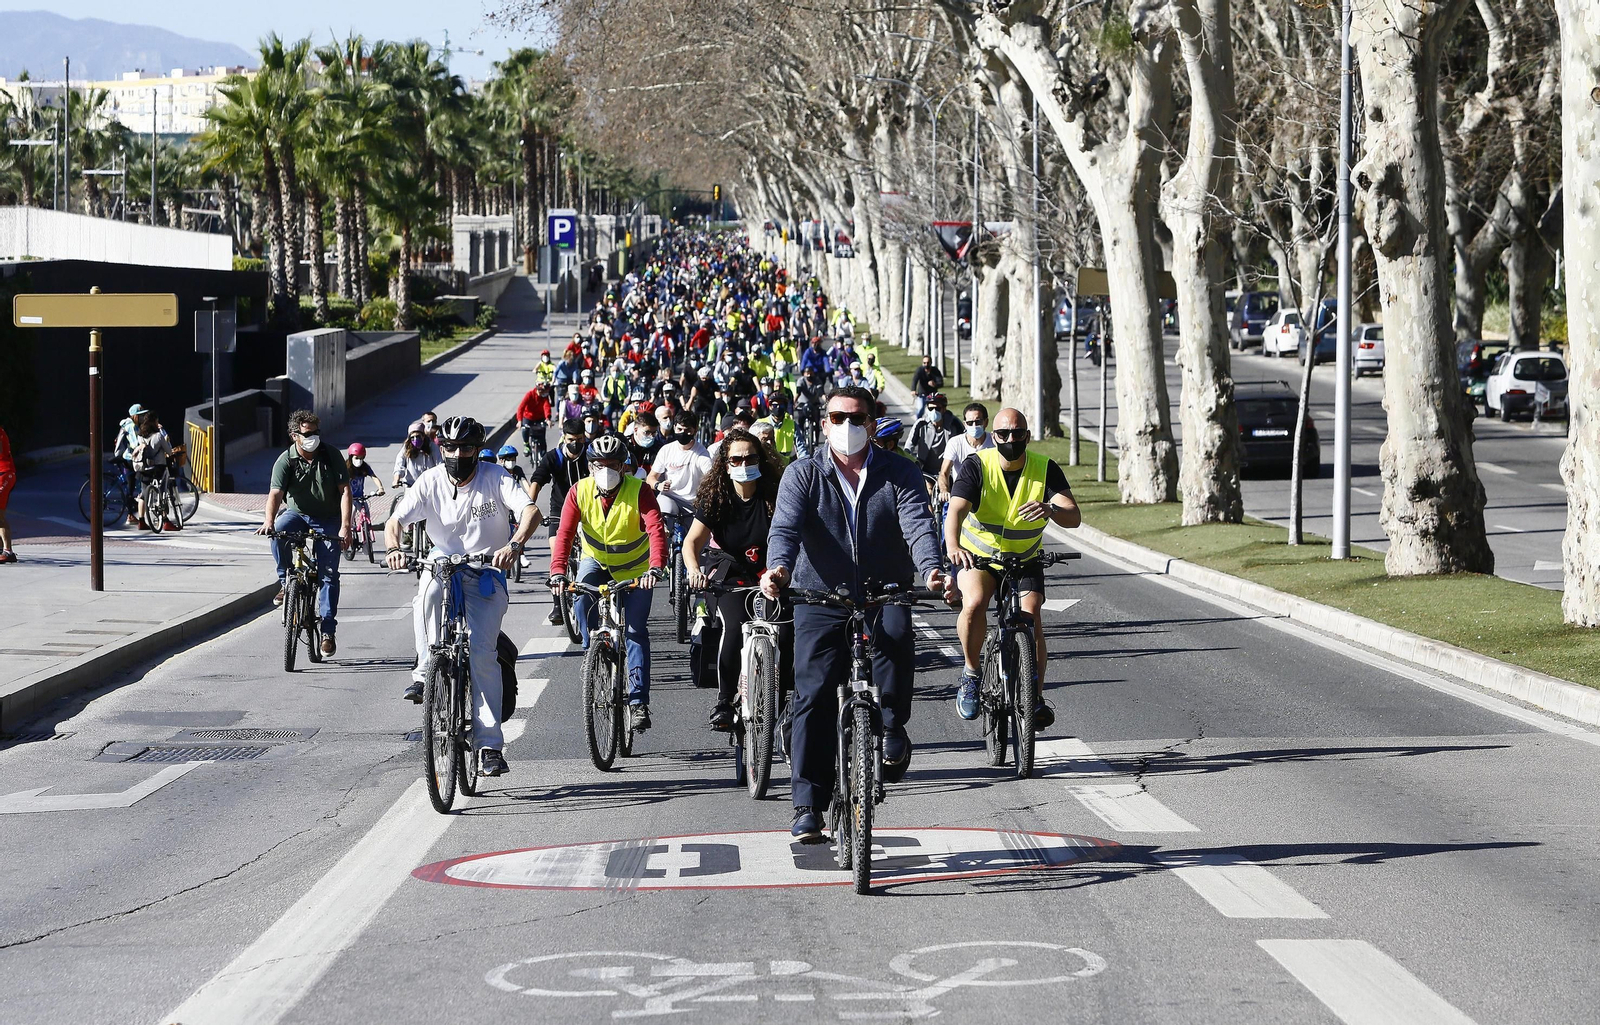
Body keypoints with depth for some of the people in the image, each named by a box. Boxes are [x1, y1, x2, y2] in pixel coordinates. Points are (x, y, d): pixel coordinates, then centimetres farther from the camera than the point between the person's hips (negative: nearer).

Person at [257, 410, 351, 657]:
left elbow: (345, 490, -10)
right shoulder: (285, 461, -11)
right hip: (297, 514, 0)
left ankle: (328, 630, 0)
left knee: (329, 573, -8)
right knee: (279, 531, -34)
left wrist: (345, 526, -22)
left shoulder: (331, 455, -8)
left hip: (328, 520, 0)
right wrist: (269, 521, -43)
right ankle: (285, 580, -13)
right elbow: (275, 493, -23)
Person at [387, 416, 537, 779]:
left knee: (482, 653, -14)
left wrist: (514, 545, -44)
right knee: (429, 590, -37)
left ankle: (489, 745, -8)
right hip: (444, 564, 1)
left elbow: (530, 511, -24)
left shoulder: (495, 477, -11)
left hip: (486, 575, -1)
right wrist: (394, 548, -33)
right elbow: (395, 520, -10)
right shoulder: (431, 481, -6)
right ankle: (426, 670, -22)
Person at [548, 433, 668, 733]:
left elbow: (656, 530, -35)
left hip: (634, 568, -1)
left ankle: (638, 702, -2)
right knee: (582, 598, -30)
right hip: (596, 560, 1)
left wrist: (655, 569, -52)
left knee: (636, 632, -7)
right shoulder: (579, 492, -17)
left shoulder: (639, 492, -23)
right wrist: (558, 572, -40)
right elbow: (565, 533, -24)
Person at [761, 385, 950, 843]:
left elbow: (919, 525, -13)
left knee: (895, 632, -34)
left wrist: (931, 570, -34)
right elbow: (786, 526, -13)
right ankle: (808, 805, -4)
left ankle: (891, 727, -15)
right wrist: (778, 568, -36)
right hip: (821, 599, 0)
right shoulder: (803, 476, 3)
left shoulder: (899, 474, 3)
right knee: (814, 697, -10)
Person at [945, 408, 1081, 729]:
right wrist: (953, 546, -53)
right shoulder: (977, 466, -18)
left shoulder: (1045, 469, -15)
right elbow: (956, 511, -31)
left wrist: (1049, 510, -50)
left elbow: (1073, 517, -26)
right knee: (974, 604, -29)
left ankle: (1036, 697, -5)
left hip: (1025, 559, 1)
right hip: (976, 556, -1)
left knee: (1031, 616, -20)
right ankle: (971, 674, -7)